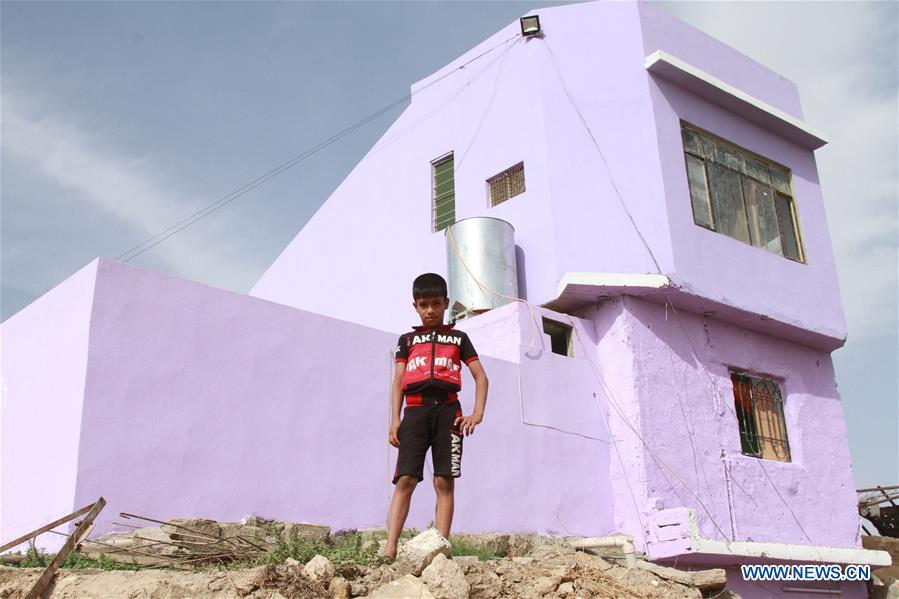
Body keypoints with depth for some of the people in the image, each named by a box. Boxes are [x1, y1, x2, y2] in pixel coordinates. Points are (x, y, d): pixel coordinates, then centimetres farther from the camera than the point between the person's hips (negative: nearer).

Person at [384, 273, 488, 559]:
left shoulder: (458, 338, 20)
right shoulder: (407, 339, 21)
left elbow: (480, 377, 14)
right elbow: (398, 382, 13)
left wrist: (478, 413, -2)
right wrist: (395, 419, 0)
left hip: (447, 409, 0)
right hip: (416, 409, 0)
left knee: (444, 481, -6)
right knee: (405, 479, -11)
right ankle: (389, 550, -17)